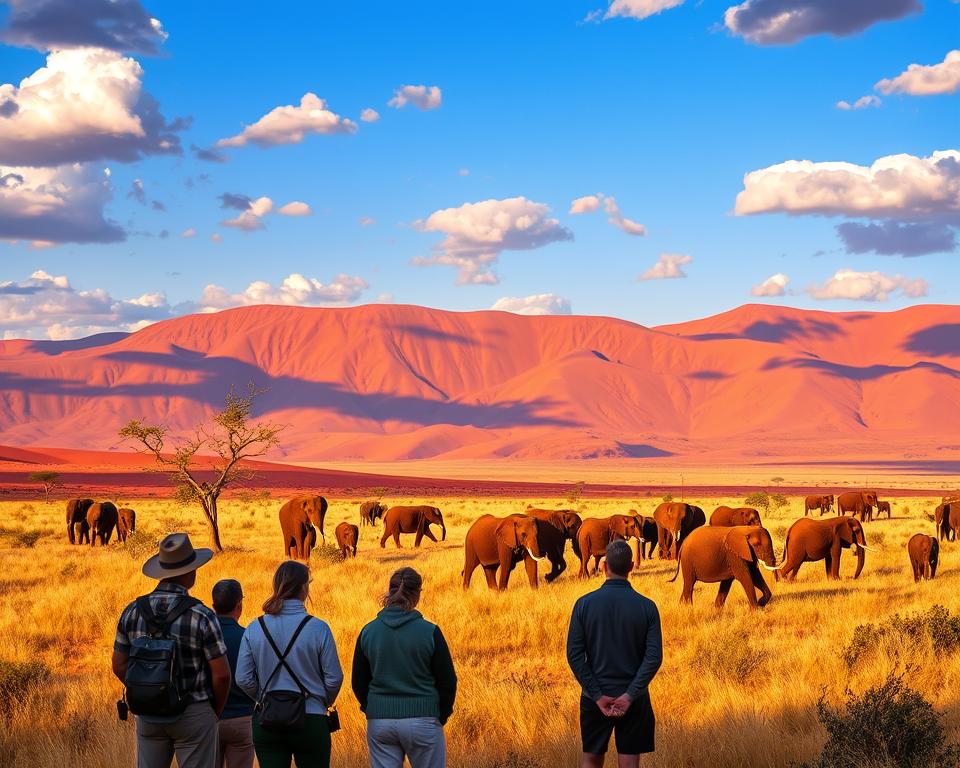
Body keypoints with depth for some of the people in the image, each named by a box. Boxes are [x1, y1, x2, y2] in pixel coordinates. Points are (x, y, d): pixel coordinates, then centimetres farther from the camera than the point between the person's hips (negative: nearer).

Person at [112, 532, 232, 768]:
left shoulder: (133, 611, -1)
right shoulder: (201, 616, -15)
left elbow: (119, 666, 5)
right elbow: (221, 674, -13)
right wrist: (216, 711, 4)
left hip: (148, 714, 4)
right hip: (194, 713, -4)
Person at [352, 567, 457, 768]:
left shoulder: (368, 631, 1)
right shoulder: (429, 632, -8)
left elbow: (358, 682, 7)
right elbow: (447, 681, -4)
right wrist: (442, 715, 11)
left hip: (379, 723, 3)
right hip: (422, 720, -3)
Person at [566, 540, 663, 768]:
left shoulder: (585, 604, -6)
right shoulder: (647, 607, -5)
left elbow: (574, 654, -9)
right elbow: (654, 657, -12)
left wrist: (597, 695, -8)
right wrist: (630, 695, -14)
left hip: (595, 697, 0)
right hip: (632, 698, 0)